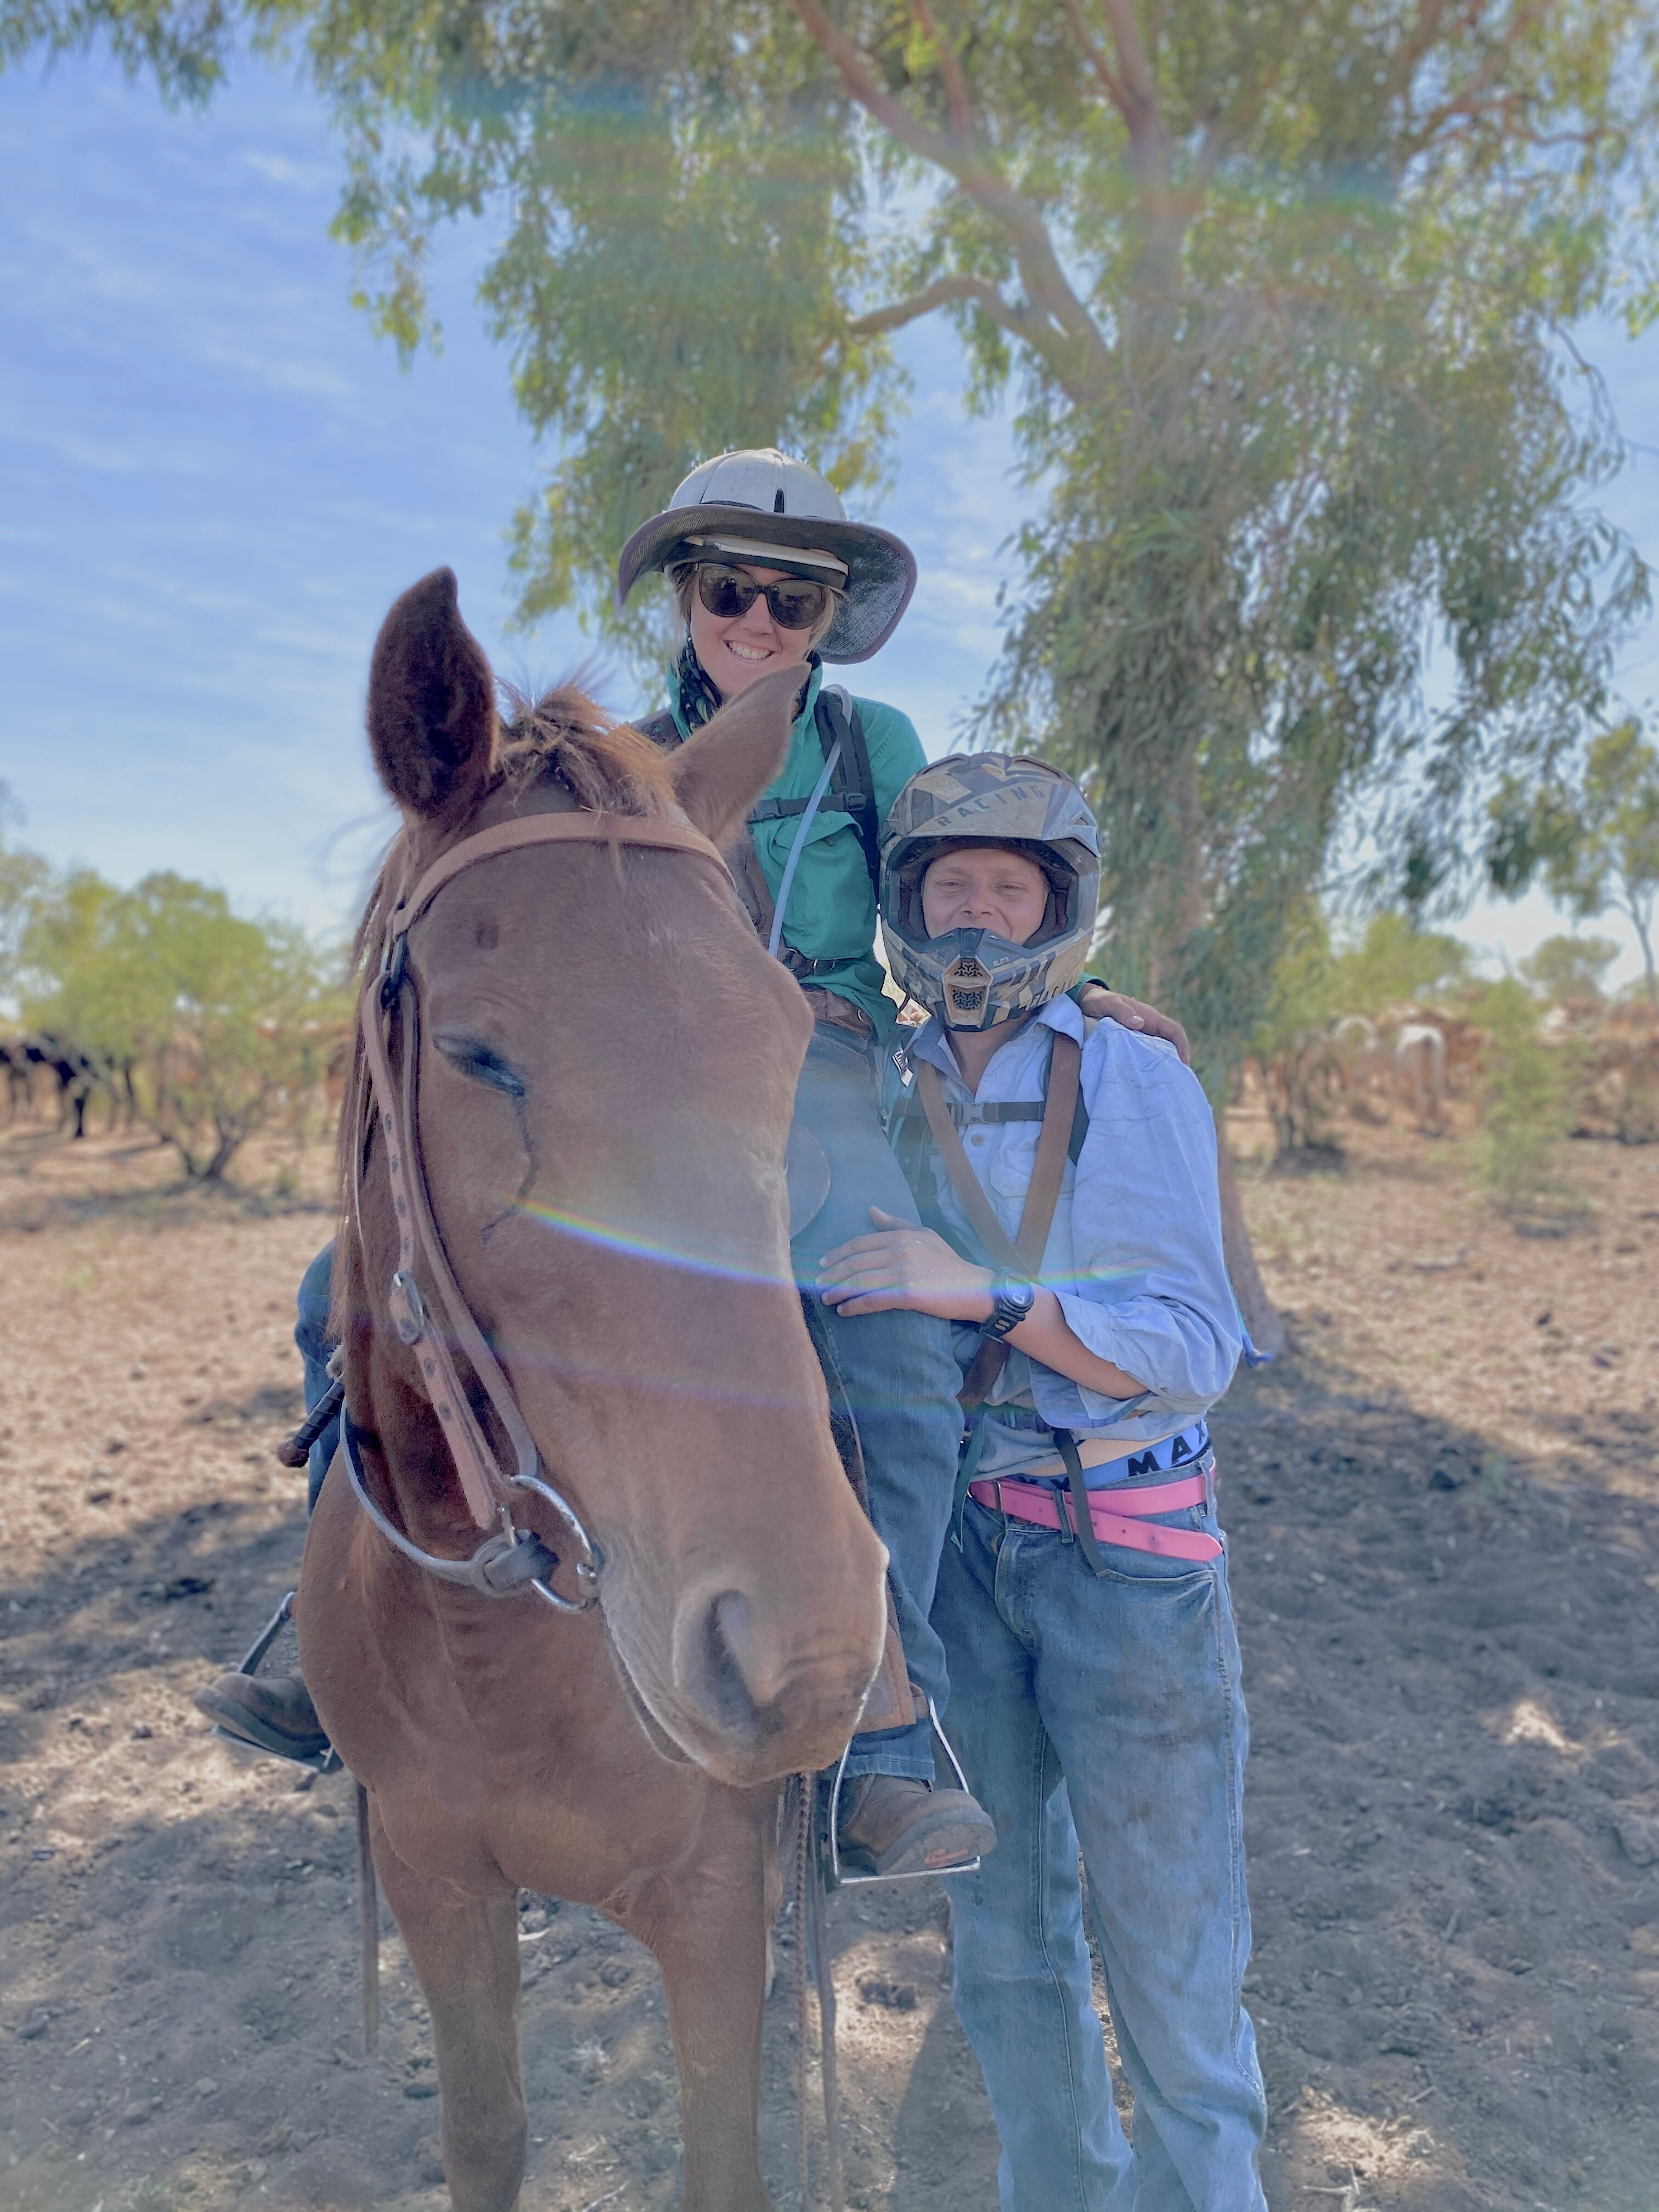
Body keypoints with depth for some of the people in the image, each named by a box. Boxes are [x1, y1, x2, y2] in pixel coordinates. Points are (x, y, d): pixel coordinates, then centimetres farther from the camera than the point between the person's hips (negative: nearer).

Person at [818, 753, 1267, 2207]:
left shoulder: (1137, 1082, -8)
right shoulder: (885, 1094, 2)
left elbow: (1198, 1351, -15)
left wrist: (995, 1294, -27)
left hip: (1126, 1549, -3)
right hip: (953, 1540, 4)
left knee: (1167, 1945, 7)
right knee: (1003, 1922, 18)